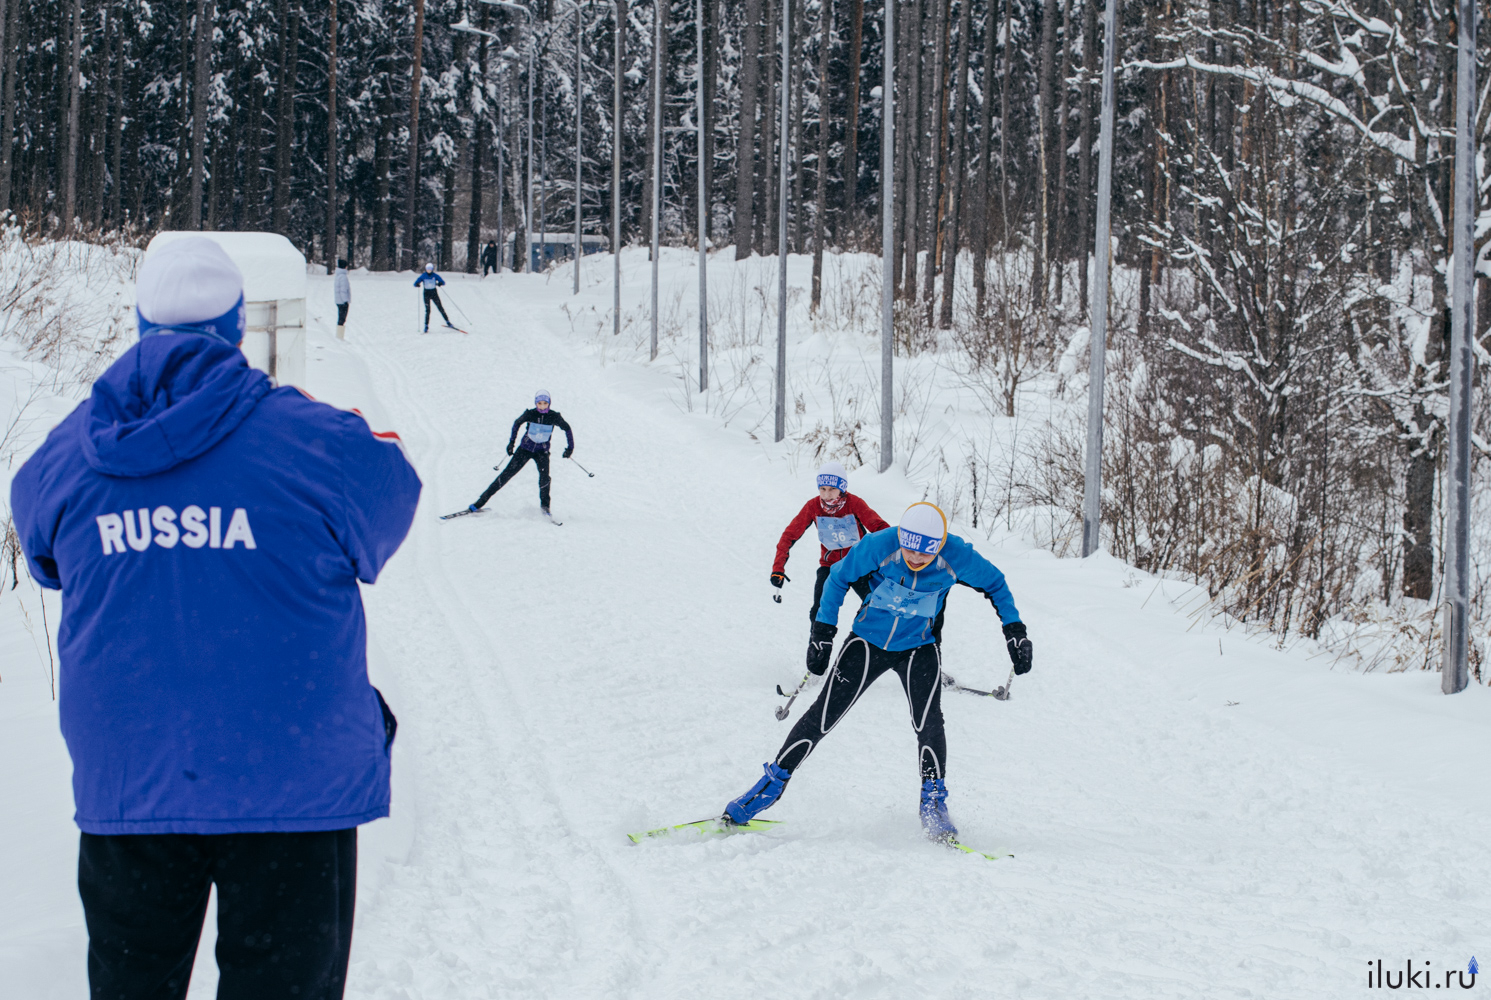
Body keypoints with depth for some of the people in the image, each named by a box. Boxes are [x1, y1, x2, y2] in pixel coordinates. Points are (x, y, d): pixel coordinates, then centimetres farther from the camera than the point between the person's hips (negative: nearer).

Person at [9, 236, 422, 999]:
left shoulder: (69, 451, -2)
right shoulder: (310, 440, -12)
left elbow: (42, 552, 16)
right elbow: (390, 498, 7)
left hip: (124, 785, 3)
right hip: (290, 783, -3)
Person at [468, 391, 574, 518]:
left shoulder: (554, 417, -14)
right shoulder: (529, 414, -14)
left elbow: (567, 429, 3)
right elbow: (517, 423, 6)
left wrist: (570, 447, 3)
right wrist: (511, 441, 8)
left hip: (542, 451, 0)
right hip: (525, 448, 0)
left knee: (544, 476, -25)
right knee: (507, 474, -6)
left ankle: (544, 506, -5)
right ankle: (482, 501, -3)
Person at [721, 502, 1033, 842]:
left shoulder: (956, 557, -23)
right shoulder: (878, 546, -25)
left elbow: (994, 582, -2)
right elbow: (839, 577, -7)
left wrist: (1015, 631, -3)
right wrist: (822, 632, -7)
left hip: (919, 648, 0)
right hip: (868, 642, 0)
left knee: (928, 722, -21)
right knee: (823, 716, -4)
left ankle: (933, 803, -4)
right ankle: (774, 782, 9)